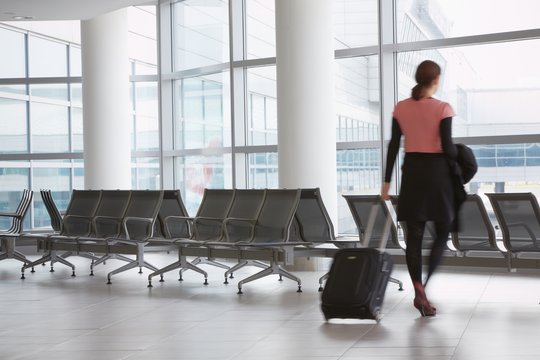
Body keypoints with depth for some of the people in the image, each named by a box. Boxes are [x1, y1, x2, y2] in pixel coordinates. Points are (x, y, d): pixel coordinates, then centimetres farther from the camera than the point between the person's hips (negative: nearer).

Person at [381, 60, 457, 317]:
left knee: (413, 236, 7)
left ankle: (419, 291, 4)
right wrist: (460, 156, 10)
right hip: (436, 171, -3)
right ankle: (425, 286, -3)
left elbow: (393, 146, 2)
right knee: (442, 231, 11)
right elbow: (447, 148, -13)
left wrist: (387, 181, 6)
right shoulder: (442, 108, -9)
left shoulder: (400, 108, 2)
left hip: (411, 172, 3)